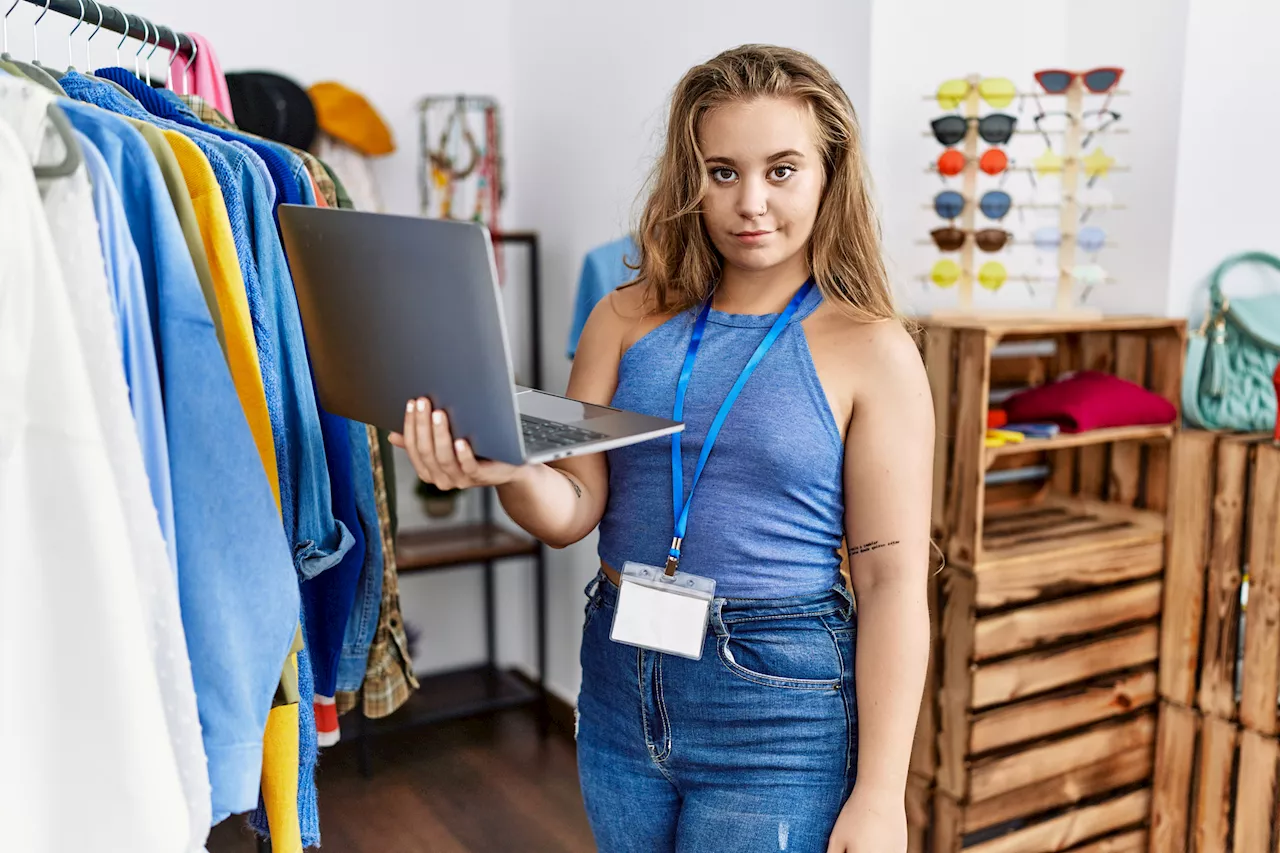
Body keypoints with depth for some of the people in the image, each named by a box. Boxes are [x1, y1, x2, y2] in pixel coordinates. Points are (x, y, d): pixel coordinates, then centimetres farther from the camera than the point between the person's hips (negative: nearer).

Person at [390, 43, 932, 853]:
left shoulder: (871, 351, -9)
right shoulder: (629, 318, 1)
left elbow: (892, 582, -9)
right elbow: (575, 509, -1)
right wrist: (508, 471, -24)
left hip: (779, 700, -4)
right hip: (621, 685, 4)